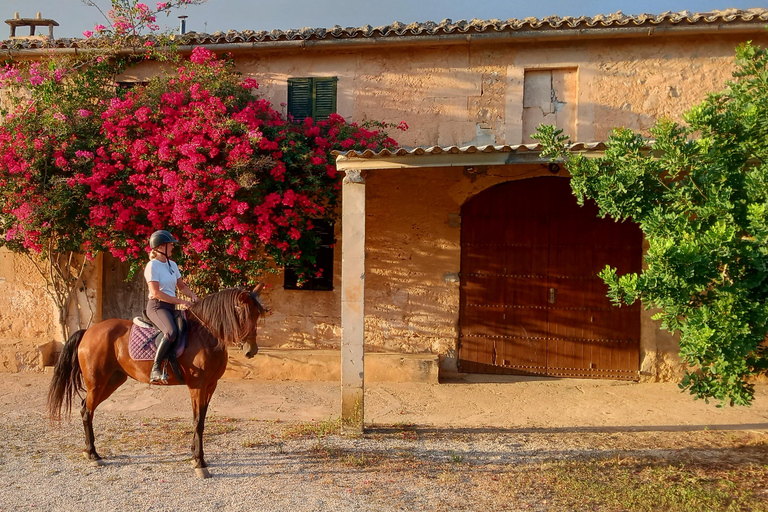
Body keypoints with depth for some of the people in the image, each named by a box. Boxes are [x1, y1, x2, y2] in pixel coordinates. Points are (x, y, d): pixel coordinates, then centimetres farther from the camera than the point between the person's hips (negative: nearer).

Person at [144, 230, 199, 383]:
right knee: (172, 331, -34)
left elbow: (182, 286, 21)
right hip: (156, 306, -9)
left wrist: (192, 295, 0)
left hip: (171, 307, 9)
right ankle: (155, 369, -28)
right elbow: (156, 293, -17)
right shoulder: (152, 266, -9)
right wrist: (181, 301, -19)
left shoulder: (172, 265, 14)